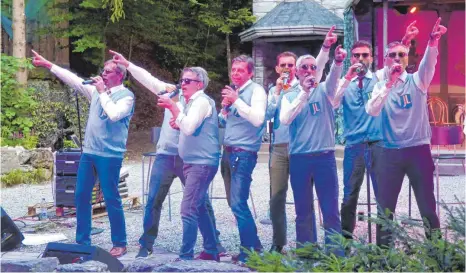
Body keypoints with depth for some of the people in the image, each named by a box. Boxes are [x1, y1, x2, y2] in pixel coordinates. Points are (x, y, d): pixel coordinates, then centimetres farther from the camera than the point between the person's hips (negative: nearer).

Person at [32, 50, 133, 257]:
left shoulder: (126, 95, -8)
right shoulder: (97, 90, 11)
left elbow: (114, 114, -24)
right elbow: (73, 79, 12)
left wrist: (103, 92, -15)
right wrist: (48, 65, 10)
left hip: (109, 155, -7)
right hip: (89, 152, 7)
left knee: (111, 199, -3)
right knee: (81, 196, 9)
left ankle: (120, 244, 9)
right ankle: (82, 241, 20)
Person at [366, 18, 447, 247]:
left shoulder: (417, 81, 4)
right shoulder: (380, 86, 6)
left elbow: (428, 64, -18)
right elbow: (371, 111, -13)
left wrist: (433, 42, -39)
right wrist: (389, 84, -24)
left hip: (418, 150, -1)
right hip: (390, 152, 1)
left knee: (427, 207, 5)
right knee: (385, 208, 6)